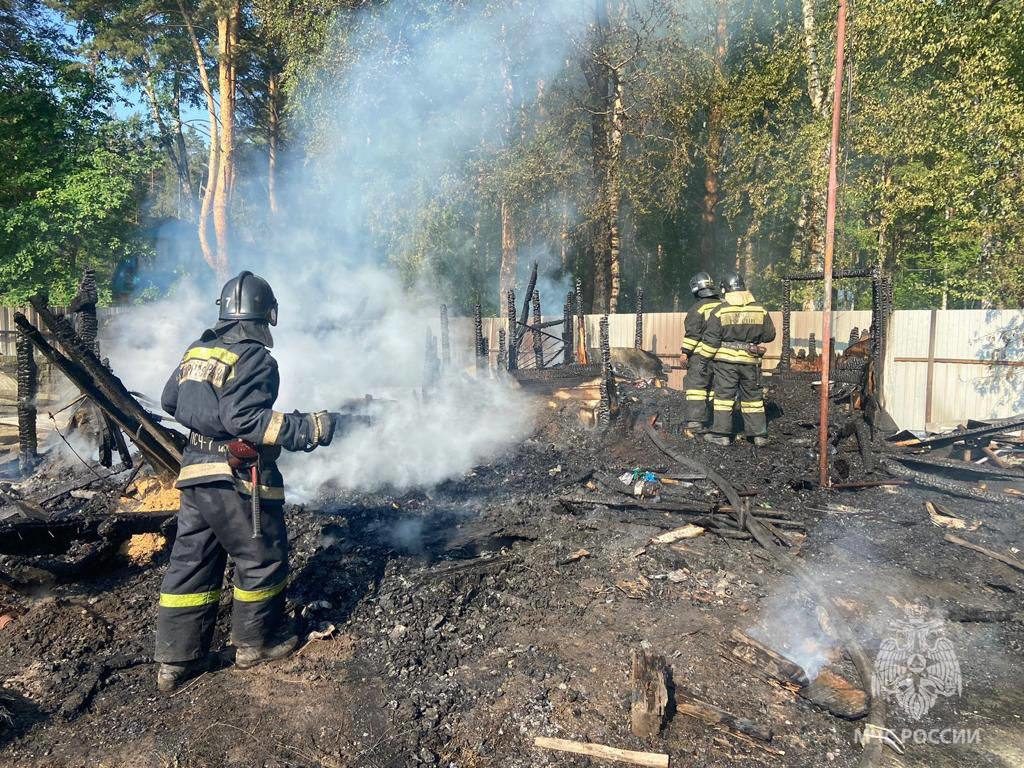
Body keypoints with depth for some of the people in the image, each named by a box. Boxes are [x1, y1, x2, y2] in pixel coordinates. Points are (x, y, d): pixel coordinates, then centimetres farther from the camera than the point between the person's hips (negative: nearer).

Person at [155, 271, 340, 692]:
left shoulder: (197, 350, 10)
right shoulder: (253, 357, -15)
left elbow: (170, 400, 18)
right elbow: (245, 419, -24)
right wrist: (309, 428, -23)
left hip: (195, 474, 8)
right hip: (237, 481, -8)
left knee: (191, 564, 13)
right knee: (262, 559, 10)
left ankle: (175, 660, 19)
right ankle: (256, 642, 24)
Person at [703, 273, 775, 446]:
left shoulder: (720, 311, -7)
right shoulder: (760, 310, 2)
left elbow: (711, 339, -7)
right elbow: (770, 334, 9)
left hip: (726, 360, -3)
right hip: (751, 360, 3)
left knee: (724, 395, 4)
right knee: (753, 396, 11)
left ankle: (721, 433, 3)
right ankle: (759, 434, 15)